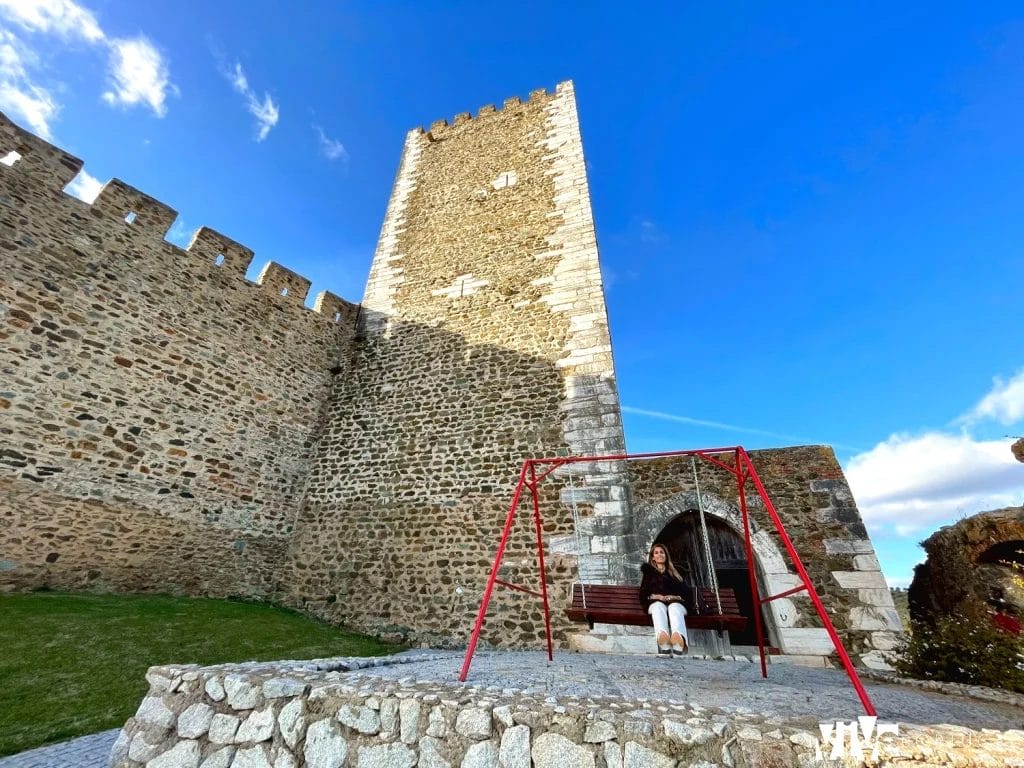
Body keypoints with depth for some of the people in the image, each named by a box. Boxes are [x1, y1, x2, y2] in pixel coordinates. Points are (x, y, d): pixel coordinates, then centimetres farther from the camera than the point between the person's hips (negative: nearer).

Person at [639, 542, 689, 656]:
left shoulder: (675, 574, 28)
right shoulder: (649, 573, 27)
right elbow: (642, 595, 16)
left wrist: (675, 597, -8)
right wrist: (653, 596, -5)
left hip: (675, 602, 0)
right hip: (655, 602, 0)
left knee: (674, 608, -38)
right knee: (659, 607, -38)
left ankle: (678, 646, -67)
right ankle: (664, 646, -66)